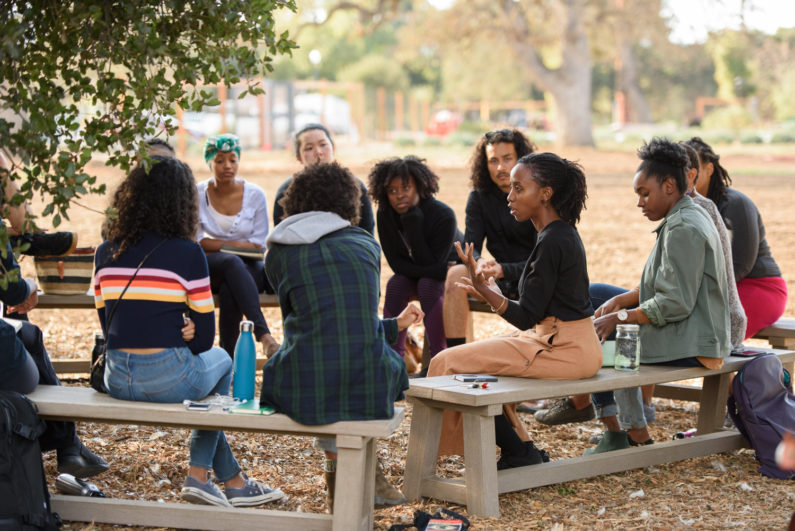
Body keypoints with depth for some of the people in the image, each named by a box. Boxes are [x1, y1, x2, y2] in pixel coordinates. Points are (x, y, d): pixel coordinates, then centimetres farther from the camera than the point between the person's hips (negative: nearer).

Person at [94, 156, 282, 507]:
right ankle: (198, 475, 30)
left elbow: (109, 326, 13)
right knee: (221, 360, 31)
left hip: (117, 381, 5)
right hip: (168, 380, -5)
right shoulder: (186, 252, -8)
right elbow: (204, 337, -4)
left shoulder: (105, 253, 6)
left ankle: (234, 481, 35)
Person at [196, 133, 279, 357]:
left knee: (230, 290, -37)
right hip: (210, 267, -1)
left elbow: (258, 246, 1)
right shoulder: (198, 194, 2)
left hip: (247, 267, 1)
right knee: (232, 263, -38)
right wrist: (237, 245, -15)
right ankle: (264, 336, -50)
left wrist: (216, 245, -15)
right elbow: (194, 242, -3)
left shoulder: (255, 195, 2)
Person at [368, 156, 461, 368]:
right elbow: (396, 262, -16)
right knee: (395, 284, -26)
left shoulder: (443, 215, -30)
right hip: (414, 274, 4)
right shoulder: (384, 215, -17)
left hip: (454, 271, -4)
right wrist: (436, 270, -30)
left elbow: (430, 263, -29)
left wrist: (413, 224, -40)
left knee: (429, 285, -33)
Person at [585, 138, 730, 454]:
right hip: (696, 336, 11)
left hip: (690, 346, -11)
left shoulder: (683, 229, -19)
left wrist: (621, 318, -16)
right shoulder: (688, 218, 14)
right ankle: (634, 433, 20)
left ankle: (616, 435, 7)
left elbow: (675, 304, -24)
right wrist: (620, 300, 6)